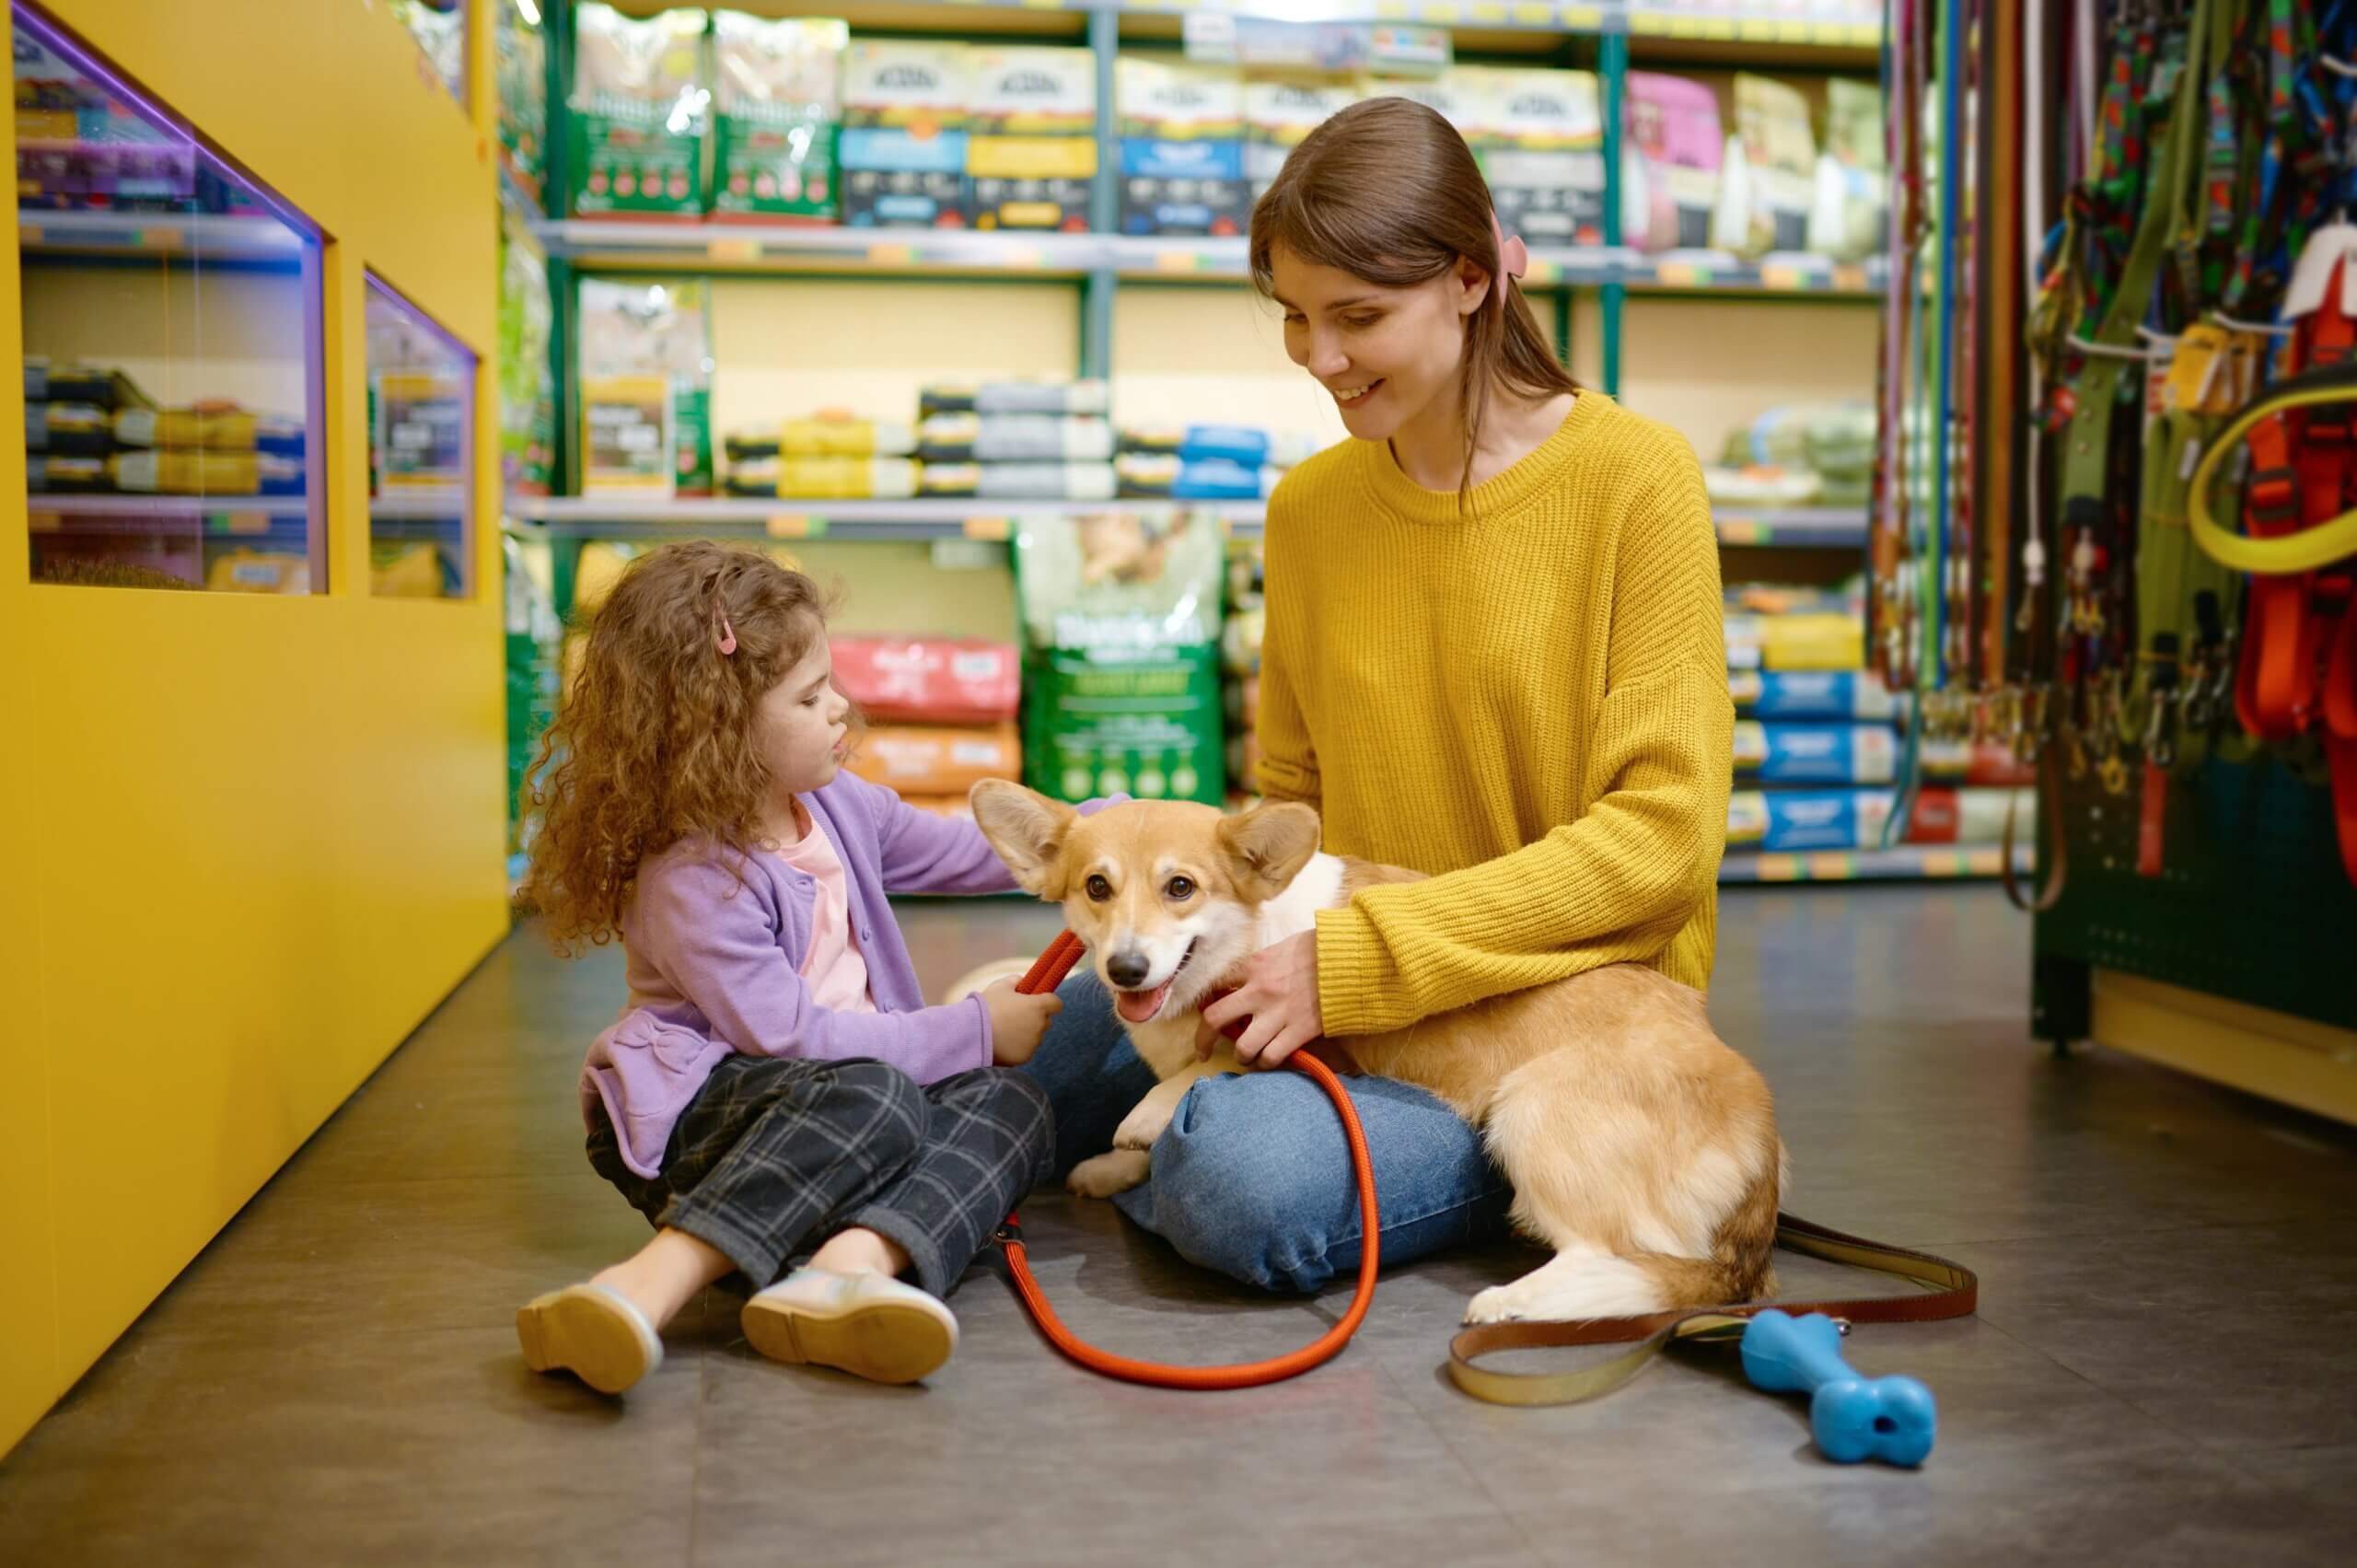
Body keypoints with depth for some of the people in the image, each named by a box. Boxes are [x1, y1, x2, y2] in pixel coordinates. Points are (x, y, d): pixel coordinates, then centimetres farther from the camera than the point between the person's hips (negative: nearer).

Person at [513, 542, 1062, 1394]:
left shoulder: (836, 804, 7)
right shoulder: (690, 879, -18)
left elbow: (967, 852, 20)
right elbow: (791, 1035, -22)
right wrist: (976, 1030, -17)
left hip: (846, 1098, 8)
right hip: (694, 1111, -8)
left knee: (1007, 1104, -17)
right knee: (874, 1100, -36)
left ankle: (848, 1265, -42)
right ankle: (649, 1286, -46)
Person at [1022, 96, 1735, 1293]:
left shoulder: (1633, 480, -10)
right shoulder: (1308, 507, 6)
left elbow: (1665, 831, -16)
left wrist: (1360, 960, -22)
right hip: (1348, 998, 5)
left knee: (1248, 1180, -30)